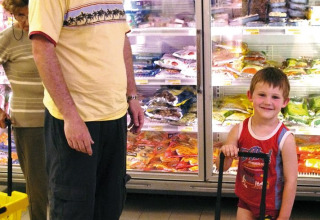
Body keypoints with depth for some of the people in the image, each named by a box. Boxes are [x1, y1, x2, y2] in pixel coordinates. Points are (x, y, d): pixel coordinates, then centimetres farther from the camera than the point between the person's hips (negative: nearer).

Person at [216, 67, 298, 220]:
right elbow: (222, 167, -2)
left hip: (272, 208, -3)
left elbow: (291, 180, -15)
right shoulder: (239, 130, -10)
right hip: (246, 203, 3)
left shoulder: (285, 138, -20)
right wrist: (226, 154, -24)